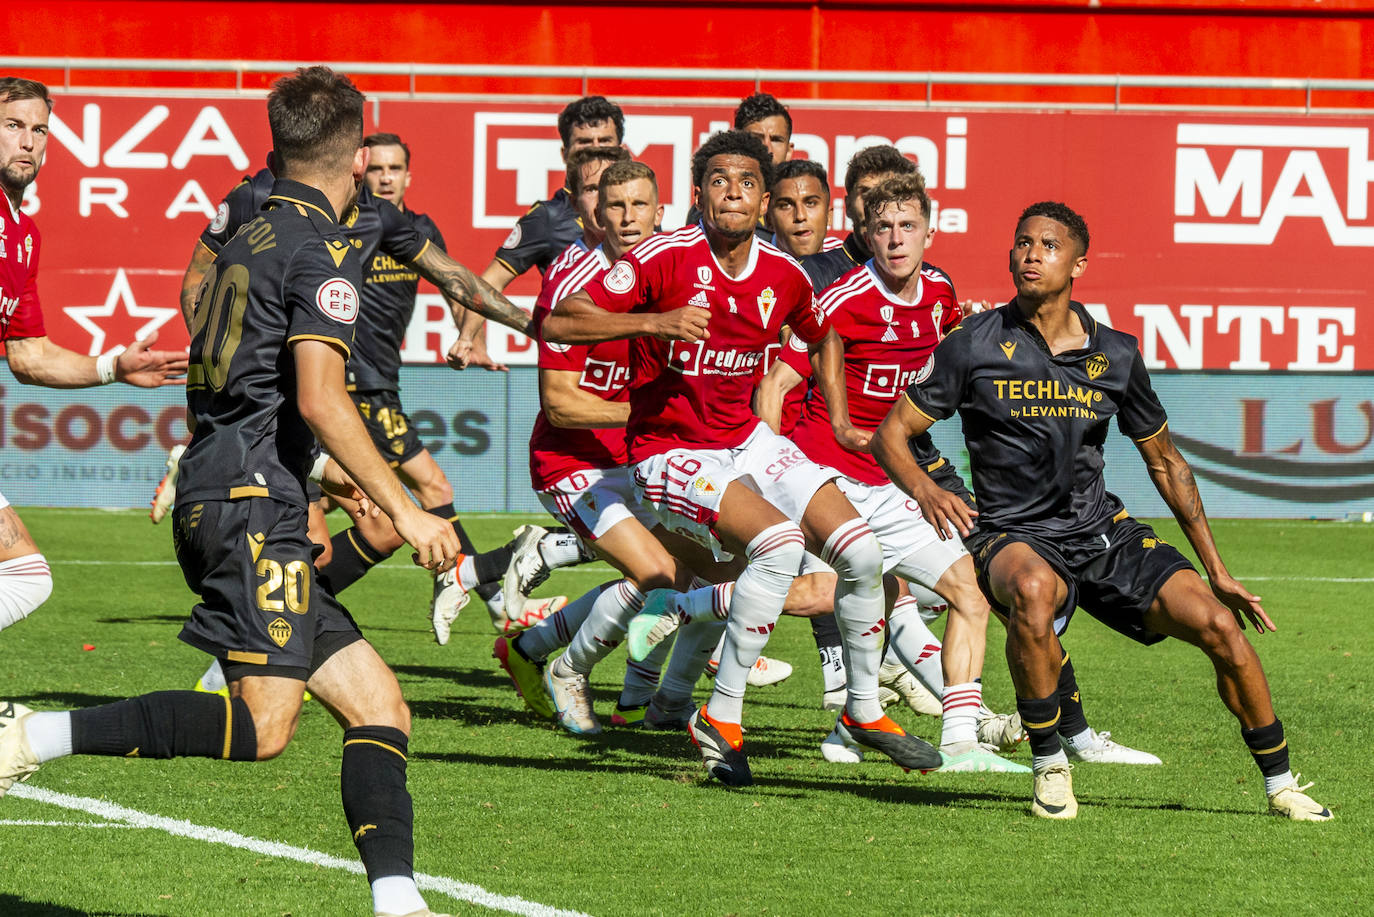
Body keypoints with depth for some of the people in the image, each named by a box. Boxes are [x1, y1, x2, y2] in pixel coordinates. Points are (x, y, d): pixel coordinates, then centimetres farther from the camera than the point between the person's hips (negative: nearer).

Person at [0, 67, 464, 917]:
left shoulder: (248, 240, 22)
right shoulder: (323, 250, -7)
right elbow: (318, 399, -19)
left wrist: (355, 484, 45)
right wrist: (404, 509, -14)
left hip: (215, 497, 10)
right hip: (254, 505, -10)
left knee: (380, 706, 4)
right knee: (262, 725, -20)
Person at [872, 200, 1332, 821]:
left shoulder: (1115, 355, 4)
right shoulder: (975, 345, -4)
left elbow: (1164, 461, 16)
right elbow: (892, 433, 0)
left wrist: (1217, 569, 14)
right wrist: (926, 491, -22)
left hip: (1104, 534, 3)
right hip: (1013, 537, -3)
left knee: (1218, 623, -13)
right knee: (1033, 588, -40)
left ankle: (1280, 785, 8)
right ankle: (1049, 768, -22)